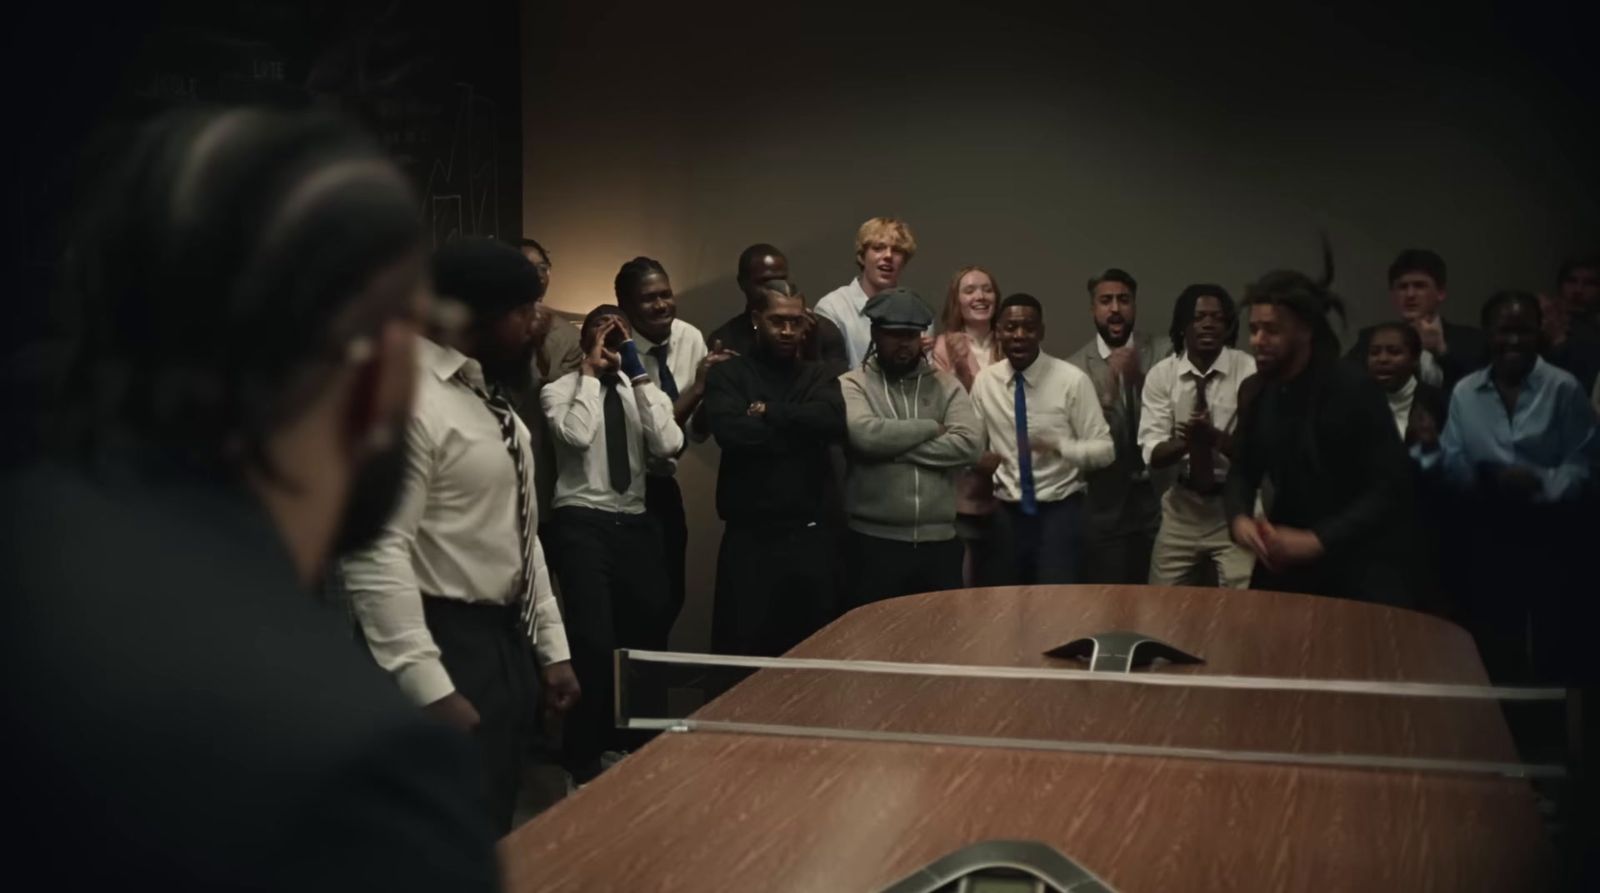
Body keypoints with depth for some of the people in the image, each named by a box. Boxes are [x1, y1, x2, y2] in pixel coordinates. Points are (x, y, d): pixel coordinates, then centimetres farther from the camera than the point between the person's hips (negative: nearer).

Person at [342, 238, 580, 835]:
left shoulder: (493, 399, 12)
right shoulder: (410, 400, -19)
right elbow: (376, 553, -24)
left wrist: (552, 647, 15)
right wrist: (430, 688, -27)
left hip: (508, 640, 9)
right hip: (448, 647, -9)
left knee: (495, 840, 19)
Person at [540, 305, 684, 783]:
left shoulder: (644, 392, 10)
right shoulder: (561, 390, 0)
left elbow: (669, 445, -9)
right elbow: (577, 435, -21)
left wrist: (639, 376, -11)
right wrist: (590, 372, -10)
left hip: (636, 522, 4)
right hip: (583, 523, -4)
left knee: (646, 636, 12)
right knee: (593, 642, -9)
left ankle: (627, 741, 35)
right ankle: (584, 760, 8)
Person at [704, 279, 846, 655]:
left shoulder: (819, 376, 13)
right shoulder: (727, 375, 3)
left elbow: (832, 421, -9)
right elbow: (732, 431, -16)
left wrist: (769, 412, -10)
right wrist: (799, 430, -8)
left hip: (811, 534, 3)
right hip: (748, 536, -3)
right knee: (741, 652, 0)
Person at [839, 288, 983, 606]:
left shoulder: (946, 385, 10)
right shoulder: (853, 385, 2)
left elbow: (970, 444, -6)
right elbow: (865, 434, -19)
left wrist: (896, 448, -10)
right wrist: (932, 428, -8)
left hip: (939, 541, 3)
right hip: (874, 541, -3)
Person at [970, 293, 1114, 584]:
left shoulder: (1072, 380, -11)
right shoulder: (984, 382, 1)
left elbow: (1104, 450, -11)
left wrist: (1057, 445, -28)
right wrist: (979, 457, -12)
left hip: (1060, 510, -4)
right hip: (1007, 512, 4)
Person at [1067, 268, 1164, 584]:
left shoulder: (1160, 353, 0)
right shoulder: (1076, 366, -5)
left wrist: (1140, 379, -21)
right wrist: (1110, 383, -25)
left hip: (1156, 498, 2)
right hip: (1105, 506, -1)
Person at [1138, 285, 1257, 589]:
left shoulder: (1249, 371, -10)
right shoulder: (1161, 374, -4)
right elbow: (1152, 453, -8)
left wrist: (1215, 437, -32)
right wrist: (1186, 441, -29)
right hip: (1182, 506, 3)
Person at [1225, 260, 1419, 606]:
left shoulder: (1353, 390, -15)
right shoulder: (1255, 392, 3)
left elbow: (1390, 489, -17)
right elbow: (1242, 471, 10)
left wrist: (1317, 540, -25)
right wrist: (1239, 518, -12)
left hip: (1364, 562, -5)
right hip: (1288, 556, 5)